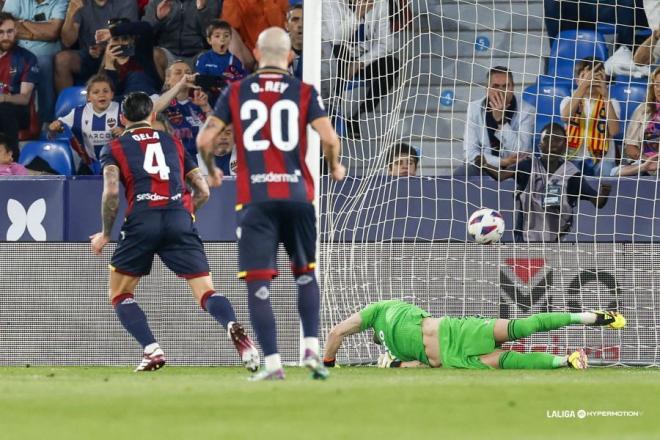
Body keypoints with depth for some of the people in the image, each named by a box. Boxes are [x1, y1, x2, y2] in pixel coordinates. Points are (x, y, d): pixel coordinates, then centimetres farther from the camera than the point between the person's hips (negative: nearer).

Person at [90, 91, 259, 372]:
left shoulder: (114, 149, 16)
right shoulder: (173, 143, 25)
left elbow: (111, 192, -2)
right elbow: (203, 191, 22)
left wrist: (105, 234, 9)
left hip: (142, 221, -2)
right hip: (181, 220, 2)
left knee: (120, 295, 14)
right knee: (206, 294, -3)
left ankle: (152, 350, -6)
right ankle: (233, 327, -36)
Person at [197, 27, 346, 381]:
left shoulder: (235, 93, 6)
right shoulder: (304, 93, 3)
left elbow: (204, 140, 2)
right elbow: (330, 139, -6)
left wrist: (212, 172, 21)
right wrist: (334, 168, 14)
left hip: (254, 197, -1)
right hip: (297, 195, 1)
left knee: (258, 283, -2)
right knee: (305, 273, 20)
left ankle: (272, 364, -10)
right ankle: (311, 349, 7)